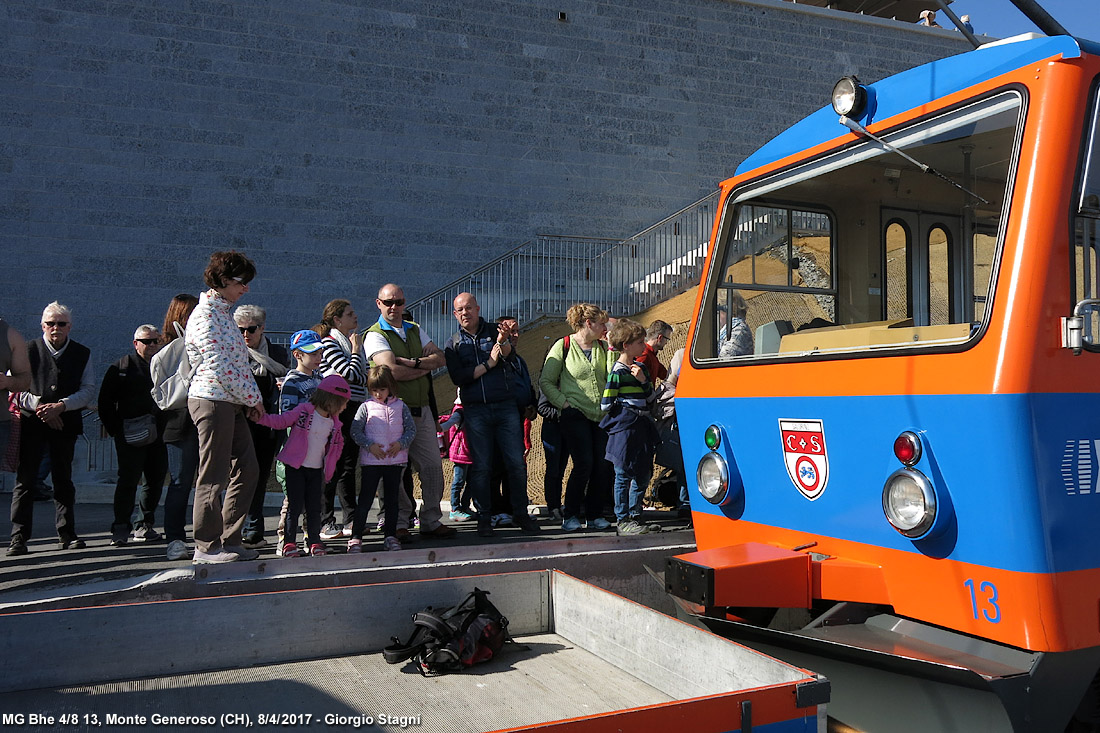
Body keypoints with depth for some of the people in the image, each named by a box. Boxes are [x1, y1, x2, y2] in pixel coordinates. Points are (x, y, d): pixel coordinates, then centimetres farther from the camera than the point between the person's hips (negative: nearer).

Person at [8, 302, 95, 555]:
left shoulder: (82, 354, 8)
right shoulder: (28, 350, 2)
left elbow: (88, 390, 3)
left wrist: (60, 406, -11)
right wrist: (40, 408, -10)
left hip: (65, 423, 2)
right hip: (32, 423, -2)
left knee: (63, 479, 8)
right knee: (25, 479, -4)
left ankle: (66, 534, 15)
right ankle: (19, 537, -1)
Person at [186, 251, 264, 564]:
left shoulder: (223, 312, 17)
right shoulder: (205, 315, -12)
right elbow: (219, 365, -19)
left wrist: (253, 397, 8)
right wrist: (253, 398, -11)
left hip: (232, 403, 9)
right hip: (212, 399, -9)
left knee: (247, 469, 9)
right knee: (214, 477, -3)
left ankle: (229, 540, 17)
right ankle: (207, 546, 8)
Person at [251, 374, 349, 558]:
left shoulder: (334, 423, 8)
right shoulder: (303, 411, -9)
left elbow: (337, 445, 18)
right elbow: (281, 421, -9)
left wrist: (329, 466, 10)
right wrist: (261, 417, -23)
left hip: (316, 469, 5)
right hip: (295, 467, -5)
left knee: (314, 507, 6)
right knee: (295, 505, -5)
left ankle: (315, 542, 15)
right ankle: (289, 543, 3)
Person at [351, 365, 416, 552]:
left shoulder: (400, 406, 5)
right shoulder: (366, 406, 0)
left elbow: (412, 429, 7)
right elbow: (355, 430, -1)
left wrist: (400, 443, -9)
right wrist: (370, 445, -12)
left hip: (395, 460, 2)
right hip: (371, 461, -2)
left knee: (392, 498, 9)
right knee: (366, 498, -1)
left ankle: (390, 535, 18)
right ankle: (356, 537, 5)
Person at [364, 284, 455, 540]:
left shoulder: (415, 330, 18)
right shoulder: (375, 335, -3)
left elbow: (440, 358, 8)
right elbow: (392, 370, -17)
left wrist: (414, 362, -10)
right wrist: (425, 368, -3)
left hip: (422, 410, 6)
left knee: (433, 465, 6)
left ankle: (431, 521, 17)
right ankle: (398, 524, 10)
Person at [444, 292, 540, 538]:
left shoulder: (495, 331, 8)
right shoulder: (454, 344, 9)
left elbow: (509, 355, -12)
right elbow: (458, 377, -4)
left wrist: (504, 342, -34)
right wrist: (488, 364, -9)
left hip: (506, 407, 0)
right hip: (475, 410, 0)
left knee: (516, 462, -1)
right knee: (481, 466, 1)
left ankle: (521, 513, 12)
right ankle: (483, 518, 11)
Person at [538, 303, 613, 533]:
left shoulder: (602, 347, 13)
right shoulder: (563, 346, 0)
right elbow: (545, 381, 1)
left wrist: (613, 349, -2)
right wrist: (564, 403, -8)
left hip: (601, 416, 5)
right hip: (575, 415, -5)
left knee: (603, 466, 0)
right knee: (584, 464, -11)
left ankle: (595, 515, 14)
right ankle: (570, 515, 4)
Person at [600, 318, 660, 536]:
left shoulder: (641, 367, 12)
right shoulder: (617, 372, -12)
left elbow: (651, 398, 9)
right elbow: (606, 405, -13)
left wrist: (643, 380, -8)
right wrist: (627, 410, 2)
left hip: (642, 428, 8)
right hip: (624, 428, -8)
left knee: (643, 474, 13)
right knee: (624, 475, -2)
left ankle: (635, 516, 25)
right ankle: (622, 520, 6)